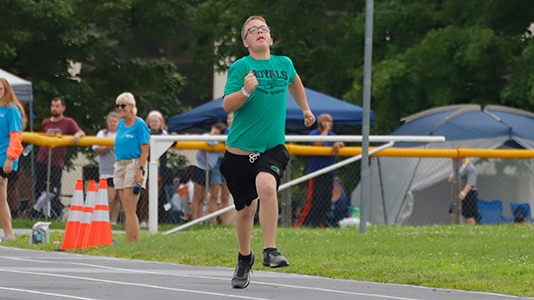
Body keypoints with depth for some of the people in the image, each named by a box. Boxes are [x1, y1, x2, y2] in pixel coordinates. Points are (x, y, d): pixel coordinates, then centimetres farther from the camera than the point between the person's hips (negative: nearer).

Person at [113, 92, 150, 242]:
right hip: (119, 166, 8)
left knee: (129, 209, -12)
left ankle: (131, 243, -13)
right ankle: (135, 242, 8)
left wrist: (140, 171, -19)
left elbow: (145, 151, -11)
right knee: (127, 210, 6)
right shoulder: (120, 125, 16)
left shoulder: (139, 125, -6)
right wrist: (116, 166, 16)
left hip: (134, 164, -8)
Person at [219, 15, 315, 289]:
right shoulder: (240, 67, -4)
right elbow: (227, 105, -13)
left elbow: (294, 81, 33)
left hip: (273, 148, 1)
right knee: (245, 209, 7)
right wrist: (246, 91, -29)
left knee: (266, 186, -30)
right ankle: (244, 257, 33)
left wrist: (305, 109, 40)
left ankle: (270, 251, -25)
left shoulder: (284, 64, 7)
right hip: (240, 150, -1)